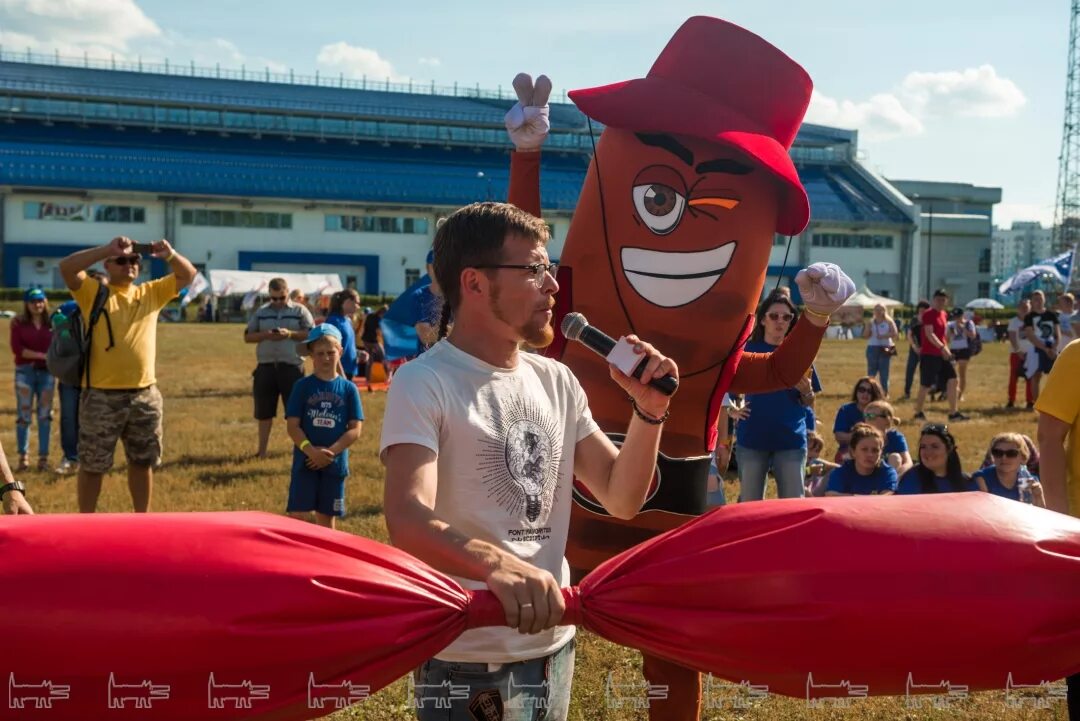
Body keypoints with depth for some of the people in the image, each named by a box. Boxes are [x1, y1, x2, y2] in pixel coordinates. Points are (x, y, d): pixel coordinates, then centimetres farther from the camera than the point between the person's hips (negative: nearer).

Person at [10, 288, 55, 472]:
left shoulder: (52, 322, 5)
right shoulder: (18, 322, 1)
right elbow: (17, 348, -8)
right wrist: (41, 355, -15)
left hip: (47, 372, 1)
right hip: (25, 371, -1)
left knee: (45, 415, 3)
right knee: (23, 415, 2)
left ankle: (43, 457, 9)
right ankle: (23, 456, 9)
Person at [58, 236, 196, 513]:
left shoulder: (152, 292, 11)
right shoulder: (94, 291, -1)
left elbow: (188, 275, 8)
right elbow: (66, 267, -16)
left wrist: (169, 255, -12)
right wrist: (108, 248, -23)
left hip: (145, 395, 4)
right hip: (103, 396, -4)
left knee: (142, 461, 16)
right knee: (93, 464, 5)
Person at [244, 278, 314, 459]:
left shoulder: (300, 310, 2)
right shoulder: (261, 312, 10)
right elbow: (247, 336, 9)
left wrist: (290, 334, -18)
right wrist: (265, 335, -11)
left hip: (292, 367, -3)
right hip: (266, 366, 3)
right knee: (264, 411, 8)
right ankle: (262, 450, 18)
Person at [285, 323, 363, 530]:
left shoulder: (348, 388, 0)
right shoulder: (302, 386, -1)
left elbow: (355, 429, -3)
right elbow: (292, 425, -5)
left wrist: (330, 452, -14)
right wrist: (311, 451, -20)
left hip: (335, 463, 1)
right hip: (305, 461, -1)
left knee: (326, 516, 11)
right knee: (297, 514, -6)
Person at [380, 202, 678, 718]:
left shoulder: (556, 380, 4)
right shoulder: (423, 383, -15)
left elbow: (621, 498, 6)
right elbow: (407, 520, -28)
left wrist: (648, 410, -9)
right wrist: (497, 565, -46)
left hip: (553, 643, 6)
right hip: (465, 657, -6)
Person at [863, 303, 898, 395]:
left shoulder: (889, 322, 4)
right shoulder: (870, 322, 11)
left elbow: (895, 333, -7)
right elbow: (865, 335, 6)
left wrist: (883, 336, -18)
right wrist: (869, 327, -9)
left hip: (885, 348, -2)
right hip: (872, 348, 2)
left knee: (884, 371, -1)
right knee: (871, 371, 1)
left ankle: (885, 392, 4)